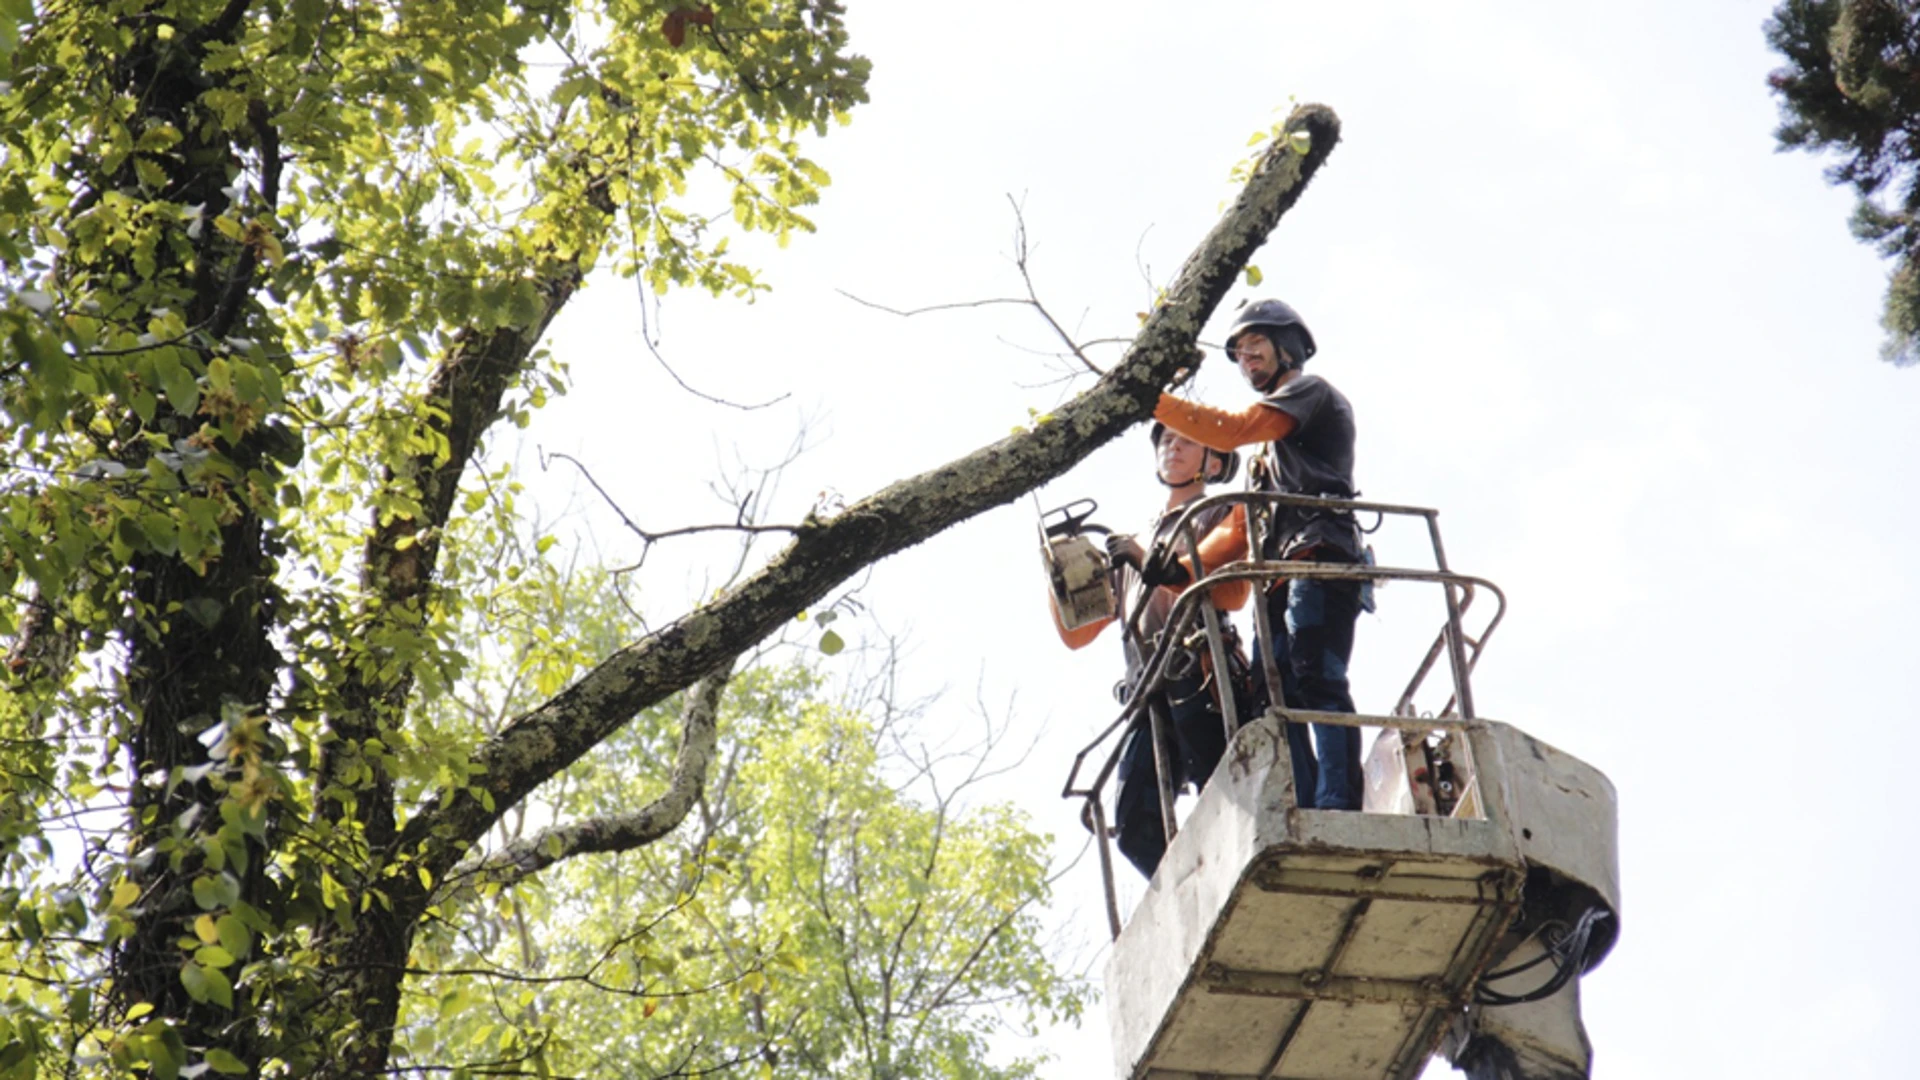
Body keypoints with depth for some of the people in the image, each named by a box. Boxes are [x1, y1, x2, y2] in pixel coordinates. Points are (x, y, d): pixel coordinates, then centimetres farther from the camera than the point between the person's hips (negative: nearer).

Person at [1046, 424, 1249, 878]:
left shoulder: (1220, 516, 17)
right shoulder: (1136, 544, 34)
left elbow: (1233, 591, -6)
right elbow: (1075, 633, 30)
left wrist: (1153, 564, -12)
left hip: (1201, 682, -5)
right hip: (1153, 695, 6)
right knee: (1136, 828, -11)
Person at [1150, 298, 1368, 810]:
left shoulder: (1311, 390, 7)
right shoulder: (1275, 445, 35)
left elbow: (1230, 429, -9)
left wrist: (1151, 400, -8)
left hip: (1319, 560, -9)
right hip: (1282, 574, 9)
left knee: (1319, 684, -21)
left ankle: (1339, 812, -31)